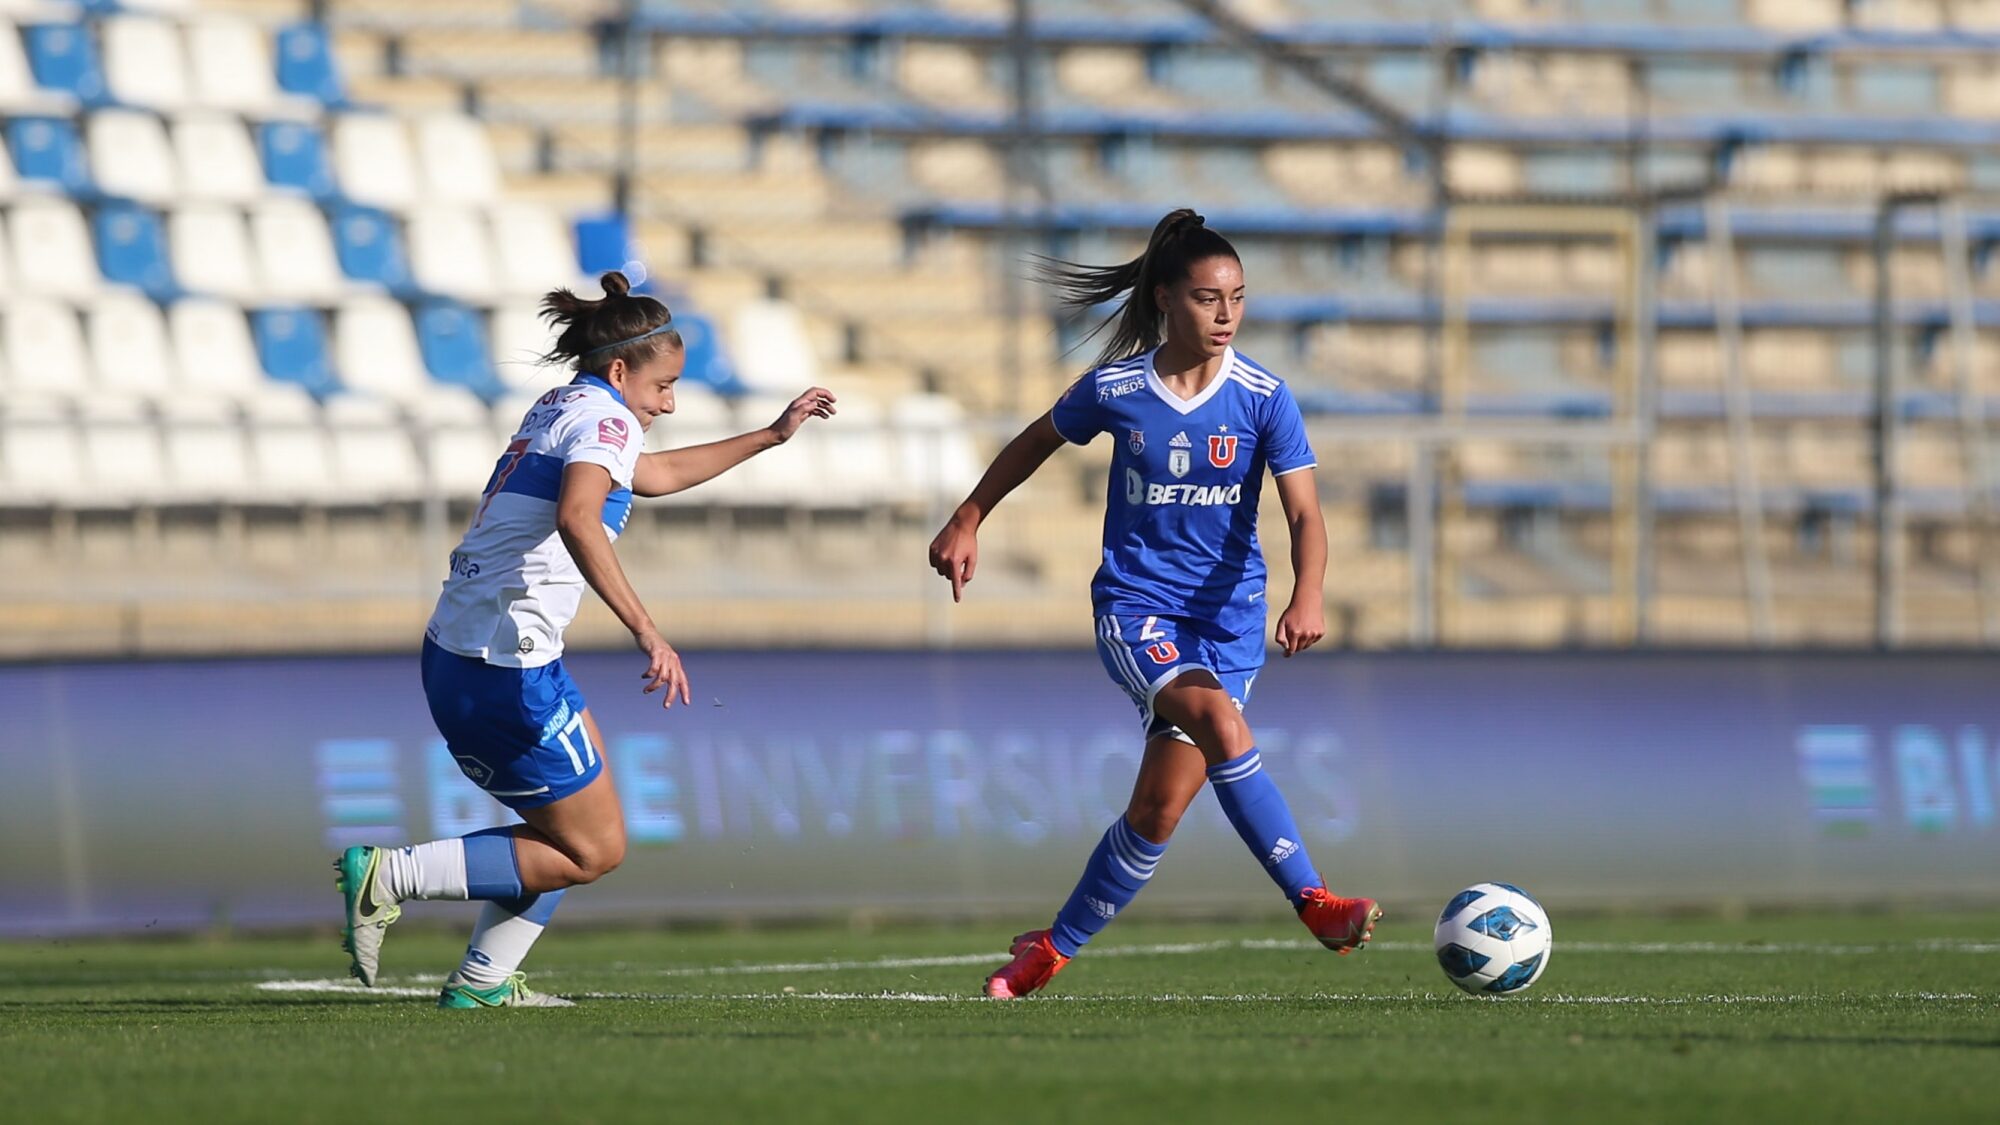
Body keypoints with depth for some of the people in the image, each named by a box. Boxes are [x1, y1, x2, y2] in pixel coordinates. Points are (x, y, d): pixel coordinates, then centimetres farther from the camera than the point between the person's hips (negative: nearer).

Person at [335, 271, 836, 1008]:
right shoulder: (603, 419, -9)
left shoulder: (557, 410, 21)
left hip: (456, 652, 10)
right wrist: (646, 631, -36)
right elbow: (576, 519, -30)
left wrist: (771, 435, 45)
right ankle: (389, 876, -9)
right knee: (593, 851, 0)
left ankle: (483, 981, 19)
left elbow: (654, 475, 40)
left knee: (577, 828, 21)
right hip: (506, 666, -10)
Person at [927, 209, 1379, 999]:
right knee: (1221, 723, -31)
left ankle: (1054, 948, 17)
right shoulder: (1115, 388, -6)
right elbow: (1036, 443, 14)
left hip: (1226, 616, 1)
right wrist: (967, 522, 18)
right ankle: (1314, 904, -31)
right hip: (1135, 602, -1)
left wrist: (1306, 597, -32)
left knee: (1160, 808, -4)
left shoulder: (1263, 398, -7)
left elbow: (1304, 514, -13)